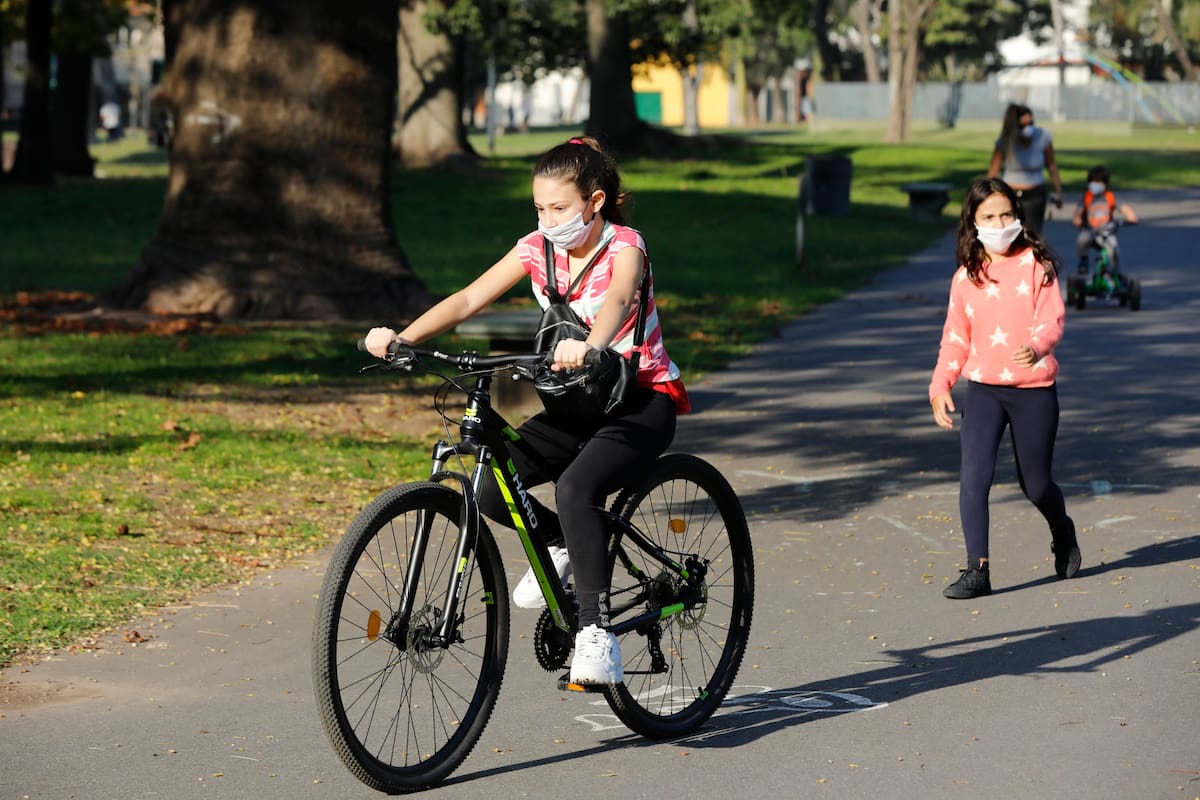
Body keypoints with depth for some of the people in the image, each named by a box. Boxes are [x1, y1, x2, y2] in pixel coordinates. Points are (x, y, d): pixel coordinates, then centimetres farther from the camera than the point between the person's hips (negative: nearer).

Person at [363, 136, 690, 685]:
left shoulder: (624, 246, -16)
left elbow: (618, 301, -39)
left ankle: (595, 634, -28)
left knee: (576, 487, -34)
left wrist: (589, 348, -61)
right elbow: (470, 298, -12)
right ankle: (561, 545, 16)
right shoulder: (538, 248, -1)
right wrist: (403, 336, -28)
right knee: (488, 486, -14)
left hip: (642, 399, -6)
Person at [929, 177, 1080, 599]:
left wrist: (1037, 347, -34)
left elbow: (1051, 319, -12)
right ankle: (977, 569, -13)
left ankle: (1062, 533, 43)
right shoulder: (966, 277, 6)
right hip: (983, 389, 2)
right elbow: (955, 337, 11)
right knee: (974, 475, -16)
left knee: (1036, 484, 10)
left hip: (1034, 390, -2)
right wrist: (940, 385, -2)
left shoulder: (1036, 264, -3)